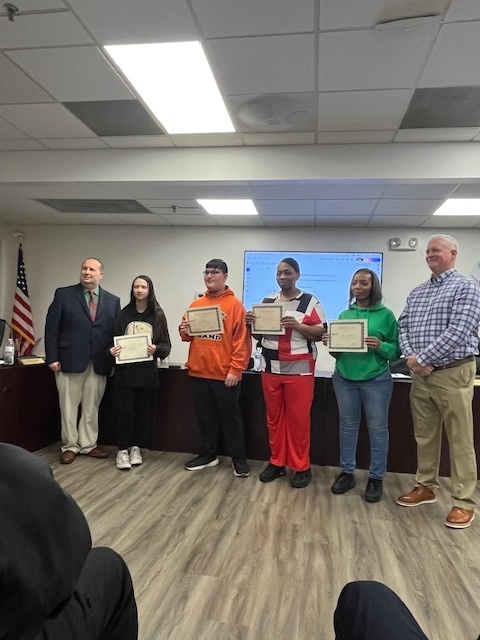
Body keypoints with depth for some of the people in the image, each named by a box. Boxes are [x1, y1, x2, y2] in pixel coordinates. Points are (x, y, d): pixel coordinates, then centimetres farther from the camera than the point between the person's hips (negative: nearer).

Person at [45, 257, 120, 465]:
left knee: (92, 407, 10)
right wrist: (52, 358, -7)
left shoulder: (113, 301, 8)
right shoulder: (63, 294, 2)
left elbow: (117, 333, 7)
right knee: (69, 406, 7)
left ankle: (88, 445, 23)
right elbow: (51, 327, -1)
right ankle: (70, 446, 21)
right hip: (69, 360, -2)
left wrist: (115, 361, 1)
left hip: (99, 363, 2)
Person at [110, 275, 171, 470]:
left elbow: (166, 346, 1)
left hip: (147, 371, 1)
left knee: (144, 411, 8)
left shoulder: (157, 315, 2)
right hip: (125, 371, 0)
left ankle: (136, 448, 23)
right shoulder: (123, 314, 3)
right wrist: (113, 350, -15)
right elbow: (114, 340, 7)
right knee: (125, 410, 0)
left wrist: (156, 349, -20)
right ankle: (122, 450, 14)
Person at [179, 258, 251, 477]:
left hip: (224, 373, -5)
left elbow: (242, 340, -11)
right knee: (205, 415, 15)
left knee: (230, 416, 6)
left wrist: (235, 370, -17)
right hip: (198, 371, 5)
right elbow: (188, 336, 18)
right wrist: (184, 332, -6)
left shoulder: (234, 304, -6)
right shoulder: (196, 304, 11)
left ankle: (238, 458, 19)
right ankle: (208, 454, 30)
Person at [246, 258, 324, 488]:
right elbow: (259, 335, 14)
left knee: (298, 418, 1)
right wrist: (251, 324, -7)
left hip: (299, 369, -4)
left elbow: (320, 333, -7)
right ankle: (276, 462, 24)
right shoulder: (267, 301, 11)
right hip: (270, 367, 5)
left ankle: (302, 467, 15)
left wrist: (297, 325, -22)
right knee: (274, 417, 11)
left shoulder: (310, 301, -3)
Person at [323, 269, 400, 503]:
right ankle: (347, 472, 27)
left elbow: (396, 350, -3)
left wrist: (380, 346, -22)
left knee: (377, 428, 7)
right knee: (347, 426, 13)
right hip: (344, 378, 3)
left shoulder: (386, 315, -3)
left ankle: (376, 478, 22)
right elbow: (338, 351, 11)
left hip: (376, 380, -3)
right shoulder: (344, 315, 8)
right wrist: (330, 344, -9)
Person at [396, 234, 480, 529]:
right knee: (425, 435, 15)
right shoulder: (417, 292, 14)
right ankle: (426, 487, 29)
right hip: (421, 374, 7)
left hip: (453, 373, -6)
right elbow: (403, 326, 10)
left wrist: (421, 358, -16)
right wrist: (411, 357, -8)